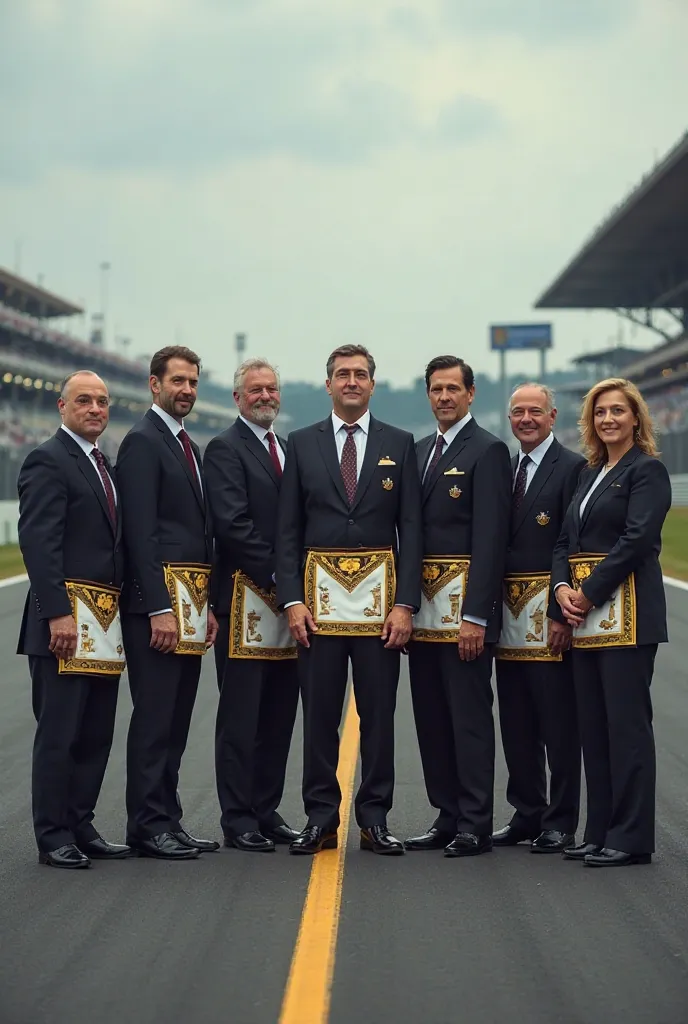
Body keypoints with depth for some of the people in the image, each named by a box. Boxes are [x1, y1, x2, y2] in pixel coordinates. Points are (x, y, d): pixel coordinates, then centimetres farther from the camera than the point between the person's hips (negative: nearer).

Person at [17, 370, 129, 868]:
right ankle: (54, 838, 4)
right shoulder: (48, 460, -7)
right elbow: (38, 542, -15)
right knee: (60, 733, -3)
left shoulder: (106, 466, 19)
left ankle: (81, 827, 20)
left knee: (97, 734, 12)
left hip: (106, 621, 8)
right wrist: (57, 613, -22)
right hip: (67, 618, -8)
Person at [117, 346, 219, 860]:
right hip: (156, 600, -9)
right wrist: (158, 608, -20)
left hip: (189, 603, 9)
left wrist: (207, 605, 16)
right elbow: (141, 531, -15)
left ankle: (167, 820, 17)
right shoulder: (142, 441, -8)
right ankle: (148, 825, 0)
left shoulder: (190, 447, 20)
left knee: (175, 720, 11)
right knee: (155, 718, -6)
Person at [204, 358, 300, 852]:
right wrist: (274, 575, -15)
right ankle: (239, 820, 4)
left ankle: (267, 811, 18)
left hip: (288, 598, 7)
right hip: (245, 597, -7)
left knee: (279, 714, 10)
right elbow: (232, 523, -15)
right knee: (241, 715, -2)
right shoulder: (226, 449, -5)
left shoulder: (290, 448, 19)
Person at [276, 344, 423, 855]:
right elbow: (288, 530, 5)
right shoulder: (302, 444, 7)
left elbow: (411, 529, 2)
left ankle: (374, 818, 12)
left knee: (379, 713, 4)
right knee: (319, 713, 4)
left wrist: (405, 603, -6)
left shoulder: (399, 444, 6)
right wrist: (292, 599, -4)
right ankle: (321, 817, 12)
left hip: (379, 594, 0)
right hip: (320, 592, 0)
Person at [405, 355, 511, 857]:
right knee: (431, 717, 11)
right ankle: (448, 817, 19)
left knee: (470, 716, -4)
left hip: (464, 604, -8)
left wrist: (475, 614, -19)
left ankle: (476, 826, 2)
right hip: (423, 605, 8)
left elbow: (490, 538, -13)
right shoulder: (421, 450, 17)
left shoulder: (487, 450, -7)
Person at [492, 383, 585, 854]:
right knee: (516, 723, 11)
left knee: (559, 723, -1)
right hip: (509, 613, 7)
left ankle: (560, 822, 7)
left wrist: (563, 614, -17)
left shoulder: (572, 467, -6)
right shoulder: (504, 470, 16)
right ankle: (527, 814, 21)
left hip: (550, 613, -7)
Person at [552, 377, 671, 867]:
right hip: (586, 617, 8)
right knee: (593, 725, 9)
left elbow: (636, 541, -16)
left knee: (627, 722, -6)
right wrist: (563, 588, -1)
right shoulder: (591, 473, 19)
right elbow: (567, 540, 17)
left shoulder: (647, 470, -5)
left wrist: (589, 592, -15)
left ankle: (632, 837, 0)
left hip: (626, 611, -8)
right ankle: (600, 832, 16)